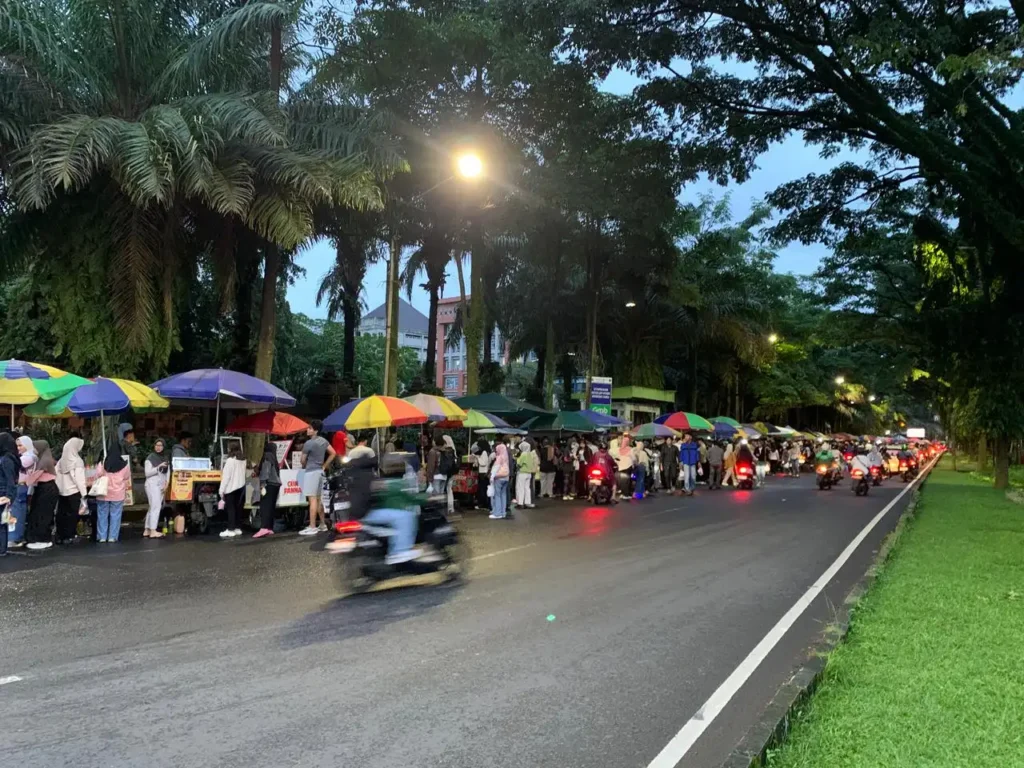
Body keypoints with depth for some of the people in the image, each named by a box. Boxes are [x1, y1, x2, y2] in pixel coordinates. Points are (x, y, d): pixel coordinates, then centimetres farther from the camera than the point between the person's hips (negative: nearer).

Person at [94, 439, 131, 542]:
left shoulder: (103, 464, -6)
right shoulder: (124, 465, -5)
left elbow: (97, 478, -1)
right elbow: (127, 479, 6)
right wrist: (125, 489, 22)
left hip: (103, 494, 0)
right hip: (118, 494, 0)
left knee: (102, 515, 9)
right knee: (115, 516, 5)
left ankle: (102, 537, 10)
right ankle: (112, 537, 4)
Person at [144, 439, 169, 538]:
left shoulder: (166, 458, 14)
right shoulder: (150, 458, -3)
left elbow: (168, 472, 17)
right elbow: (147, 473, -8)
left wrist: (166, 482, 3)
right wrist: (159, 467, -18)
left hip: (161, 485, 6)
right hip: (152, 484, -6)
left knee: (152, 508, 8)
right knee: (156, 506, -13)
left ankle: (146, 530, 13)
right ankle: (153, 531, -13)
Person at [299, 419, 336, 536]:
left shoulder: (309, 443, -15)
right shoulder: (323, 441, 8)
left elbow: (303, 460, -6)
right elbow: (333, 453, 15)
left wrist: (304, 467, 16)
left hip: (311, 472, -9)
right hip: (320, 471, 9)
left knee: (312, 500, -9)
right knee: (318, 499, 16)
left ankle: (312, 527, -10)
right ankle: (323, 524, 21)